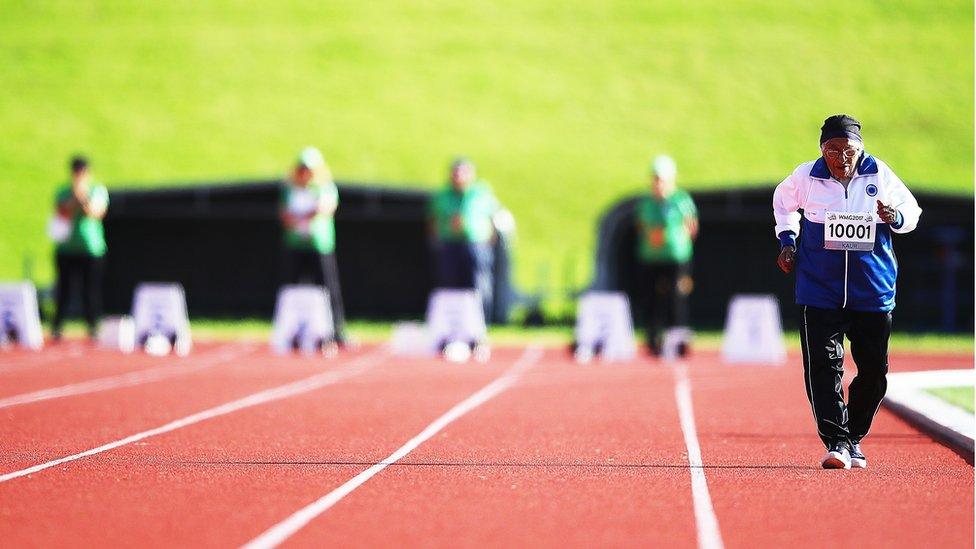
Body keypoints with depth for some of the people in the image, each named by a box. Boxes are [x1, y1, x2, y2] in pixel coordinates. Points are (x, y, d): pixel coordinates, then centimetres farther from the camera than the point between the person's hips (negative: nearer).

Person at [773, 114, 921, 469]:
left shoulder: (880, 175, -3)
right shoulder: (806, 177, -3)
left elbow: (912, 210, 10)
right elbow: (783, 201, 19)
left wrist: (896, 218, -13)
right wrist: (787, 241, 10)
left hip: (873, 291, 1)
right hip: (820, 291, -1)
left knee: (874, 371, 5)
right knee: (823, 367, -12)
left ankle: (854, 437, 23)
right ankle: (835, 442, -9)